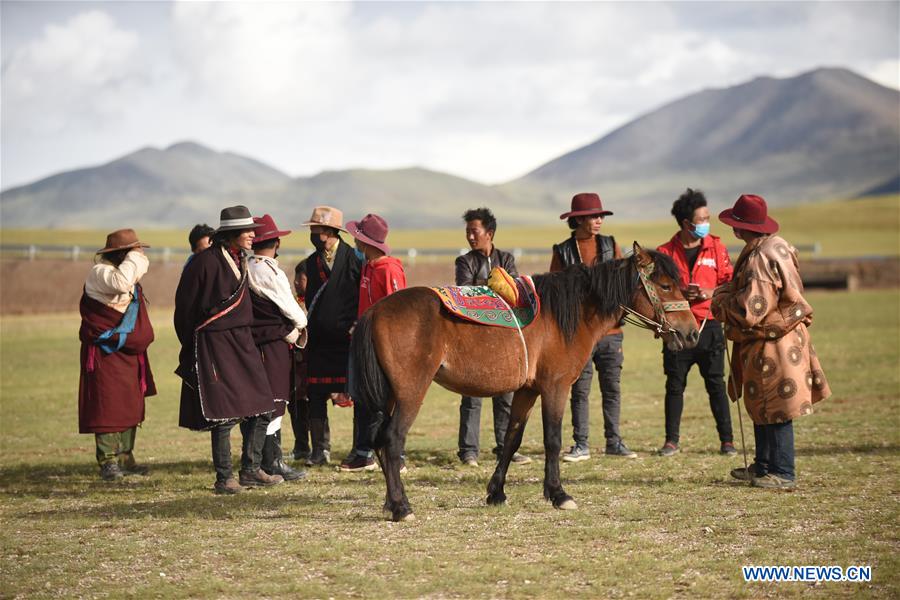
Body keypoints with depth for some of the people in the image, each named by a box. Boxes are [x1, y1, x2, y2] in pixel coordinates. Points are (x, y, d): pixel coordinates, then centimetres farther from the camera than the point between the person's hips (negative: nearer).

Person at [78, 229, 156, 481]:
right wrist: (134, 257, -24)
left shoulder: (130, 274, 15)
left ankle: (125, 458, 17)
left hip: (129, 353, 9)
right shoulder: (99, 273, -14)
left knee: (130, 406, 10)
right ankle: (108, 462, -7)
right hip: (106, 353, -9)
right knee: (107, 405, -9)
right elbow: (120, 282, -35)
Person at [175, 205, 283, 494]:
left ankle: (251, 470, 15)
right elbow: (185, 307, -10)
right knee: (224, 414, -6)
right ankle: (224, 478, 3)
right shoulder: (206, 262, -14)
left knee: (260, 409, 6)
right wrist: (190, 349, -6)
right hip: (214, 345, -8)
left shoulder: (240, 260, 12)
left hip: (241, 341, 8)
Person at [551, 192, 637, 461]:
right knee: (580, 390, 1)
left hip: (610, 330, 2)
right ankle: (581, 445, 6)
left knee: (612, 388, 6)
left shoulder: (611, 246, 8)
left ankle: (614, 442, 14)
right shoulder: (562, 252, 1)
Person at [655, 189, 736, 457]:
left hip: (709, 326, 0)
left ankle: (727, 440, 7)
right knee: (675, 385, 4)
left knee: (716, 384, 2)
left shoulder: (716, 246, 4)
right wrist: (679, 292, -15)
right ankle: (671, 440, 12)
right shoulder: (666, 252, 1)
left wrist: (712, 293, -12)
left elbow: (729, 282, 7)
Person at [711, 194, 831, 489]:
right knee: (762, 408, 19)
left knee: (774, 411, -2)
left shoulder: (759, 260, -25)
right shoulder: (777, 246, 7)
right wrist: (731, 292, 11)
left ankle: (783, 474, 5)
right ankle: (763, 466, 29)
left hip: (770, 345, -10)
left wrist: (722, 299, -9)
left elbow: (749, 312, -28)